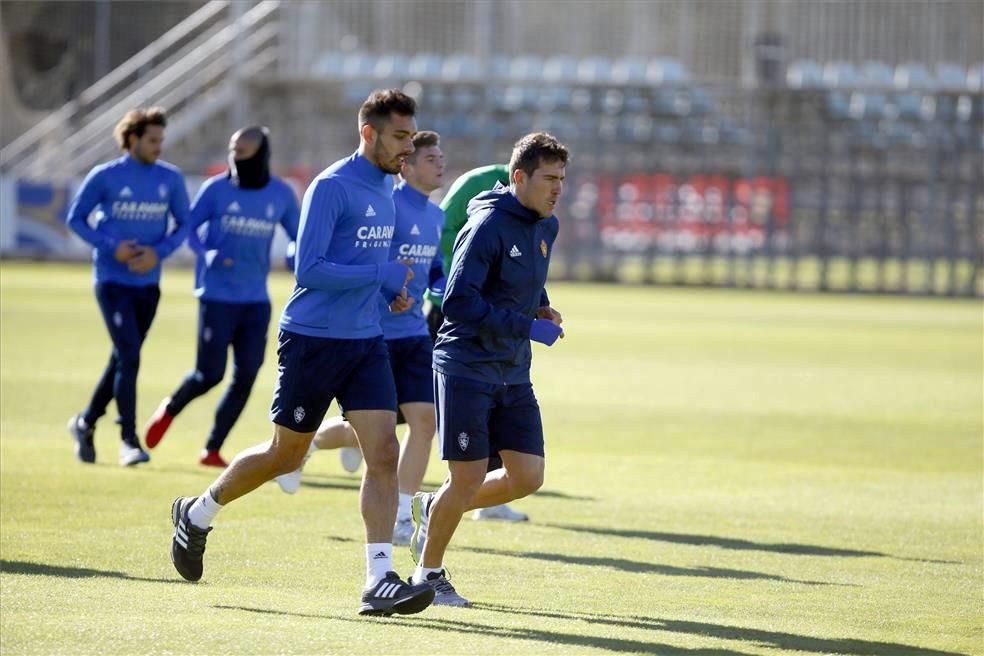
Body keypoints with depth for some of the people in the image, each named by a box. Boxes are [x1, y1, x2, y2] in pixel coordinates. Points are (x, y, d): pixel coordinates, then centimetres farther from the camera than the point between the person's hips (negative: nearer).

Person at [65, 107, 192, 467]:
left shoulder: (170, 178, 1)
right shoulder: (105, 177, -7)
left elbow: (184, 224, 6)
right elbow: (75, 218, 0)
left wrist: (158, 252, -12)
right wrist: (112, 247, -14)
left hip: (147, 284, 4)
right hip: (112, 281, -4)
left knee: (124, 359, 12)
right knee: (129, 356, -13)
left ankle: (86, 423, 31)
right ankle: (129, 440, -8)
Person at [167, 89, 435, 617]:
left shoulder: (385, 187, 12)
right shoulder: (330, 187, -15)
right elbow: (308, 268, -21)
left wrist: (392, 287, 7)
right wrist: (381, 275, -20)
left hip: (365, 341, 7)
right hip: (313, 339, -7)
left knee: (384, 453, -8)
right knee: (286, 454, 6)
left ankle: (379, 581, -10)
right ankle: (198, 514, 30)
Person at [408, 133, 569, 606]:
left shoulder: (546, 228, 9)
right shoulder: (488, 227, -16)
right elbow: (459, 304, -21)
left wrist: (541, 305, 7)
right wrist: (528, 326, -23)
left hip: (513, 374, 8)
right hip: (466, 367, -8)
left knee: (527, 477, 0)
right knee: (469, 477, -6)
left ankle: (434, 509, 23)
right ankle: (428, 573, 14)